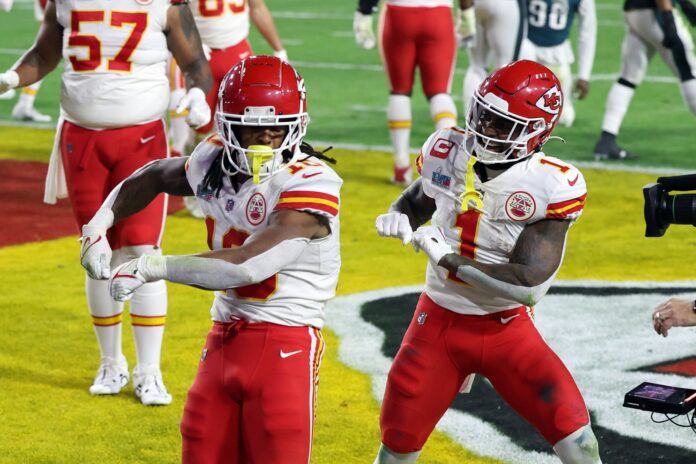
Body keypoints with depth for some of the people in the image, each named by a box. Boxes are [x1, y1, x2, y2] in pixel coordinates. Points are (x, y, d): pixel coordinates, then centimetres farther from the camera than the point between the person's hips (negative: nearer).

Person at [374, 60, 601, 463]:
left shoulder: (551, 186, -20)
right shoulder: (446, 151, -7)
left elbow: (527, 285, -24)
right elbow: (418, 199, 16)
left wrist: (448, 259, -23)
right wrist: (398, 218, -8)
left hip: (507, 328, -3)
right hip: (439, 321, 3)